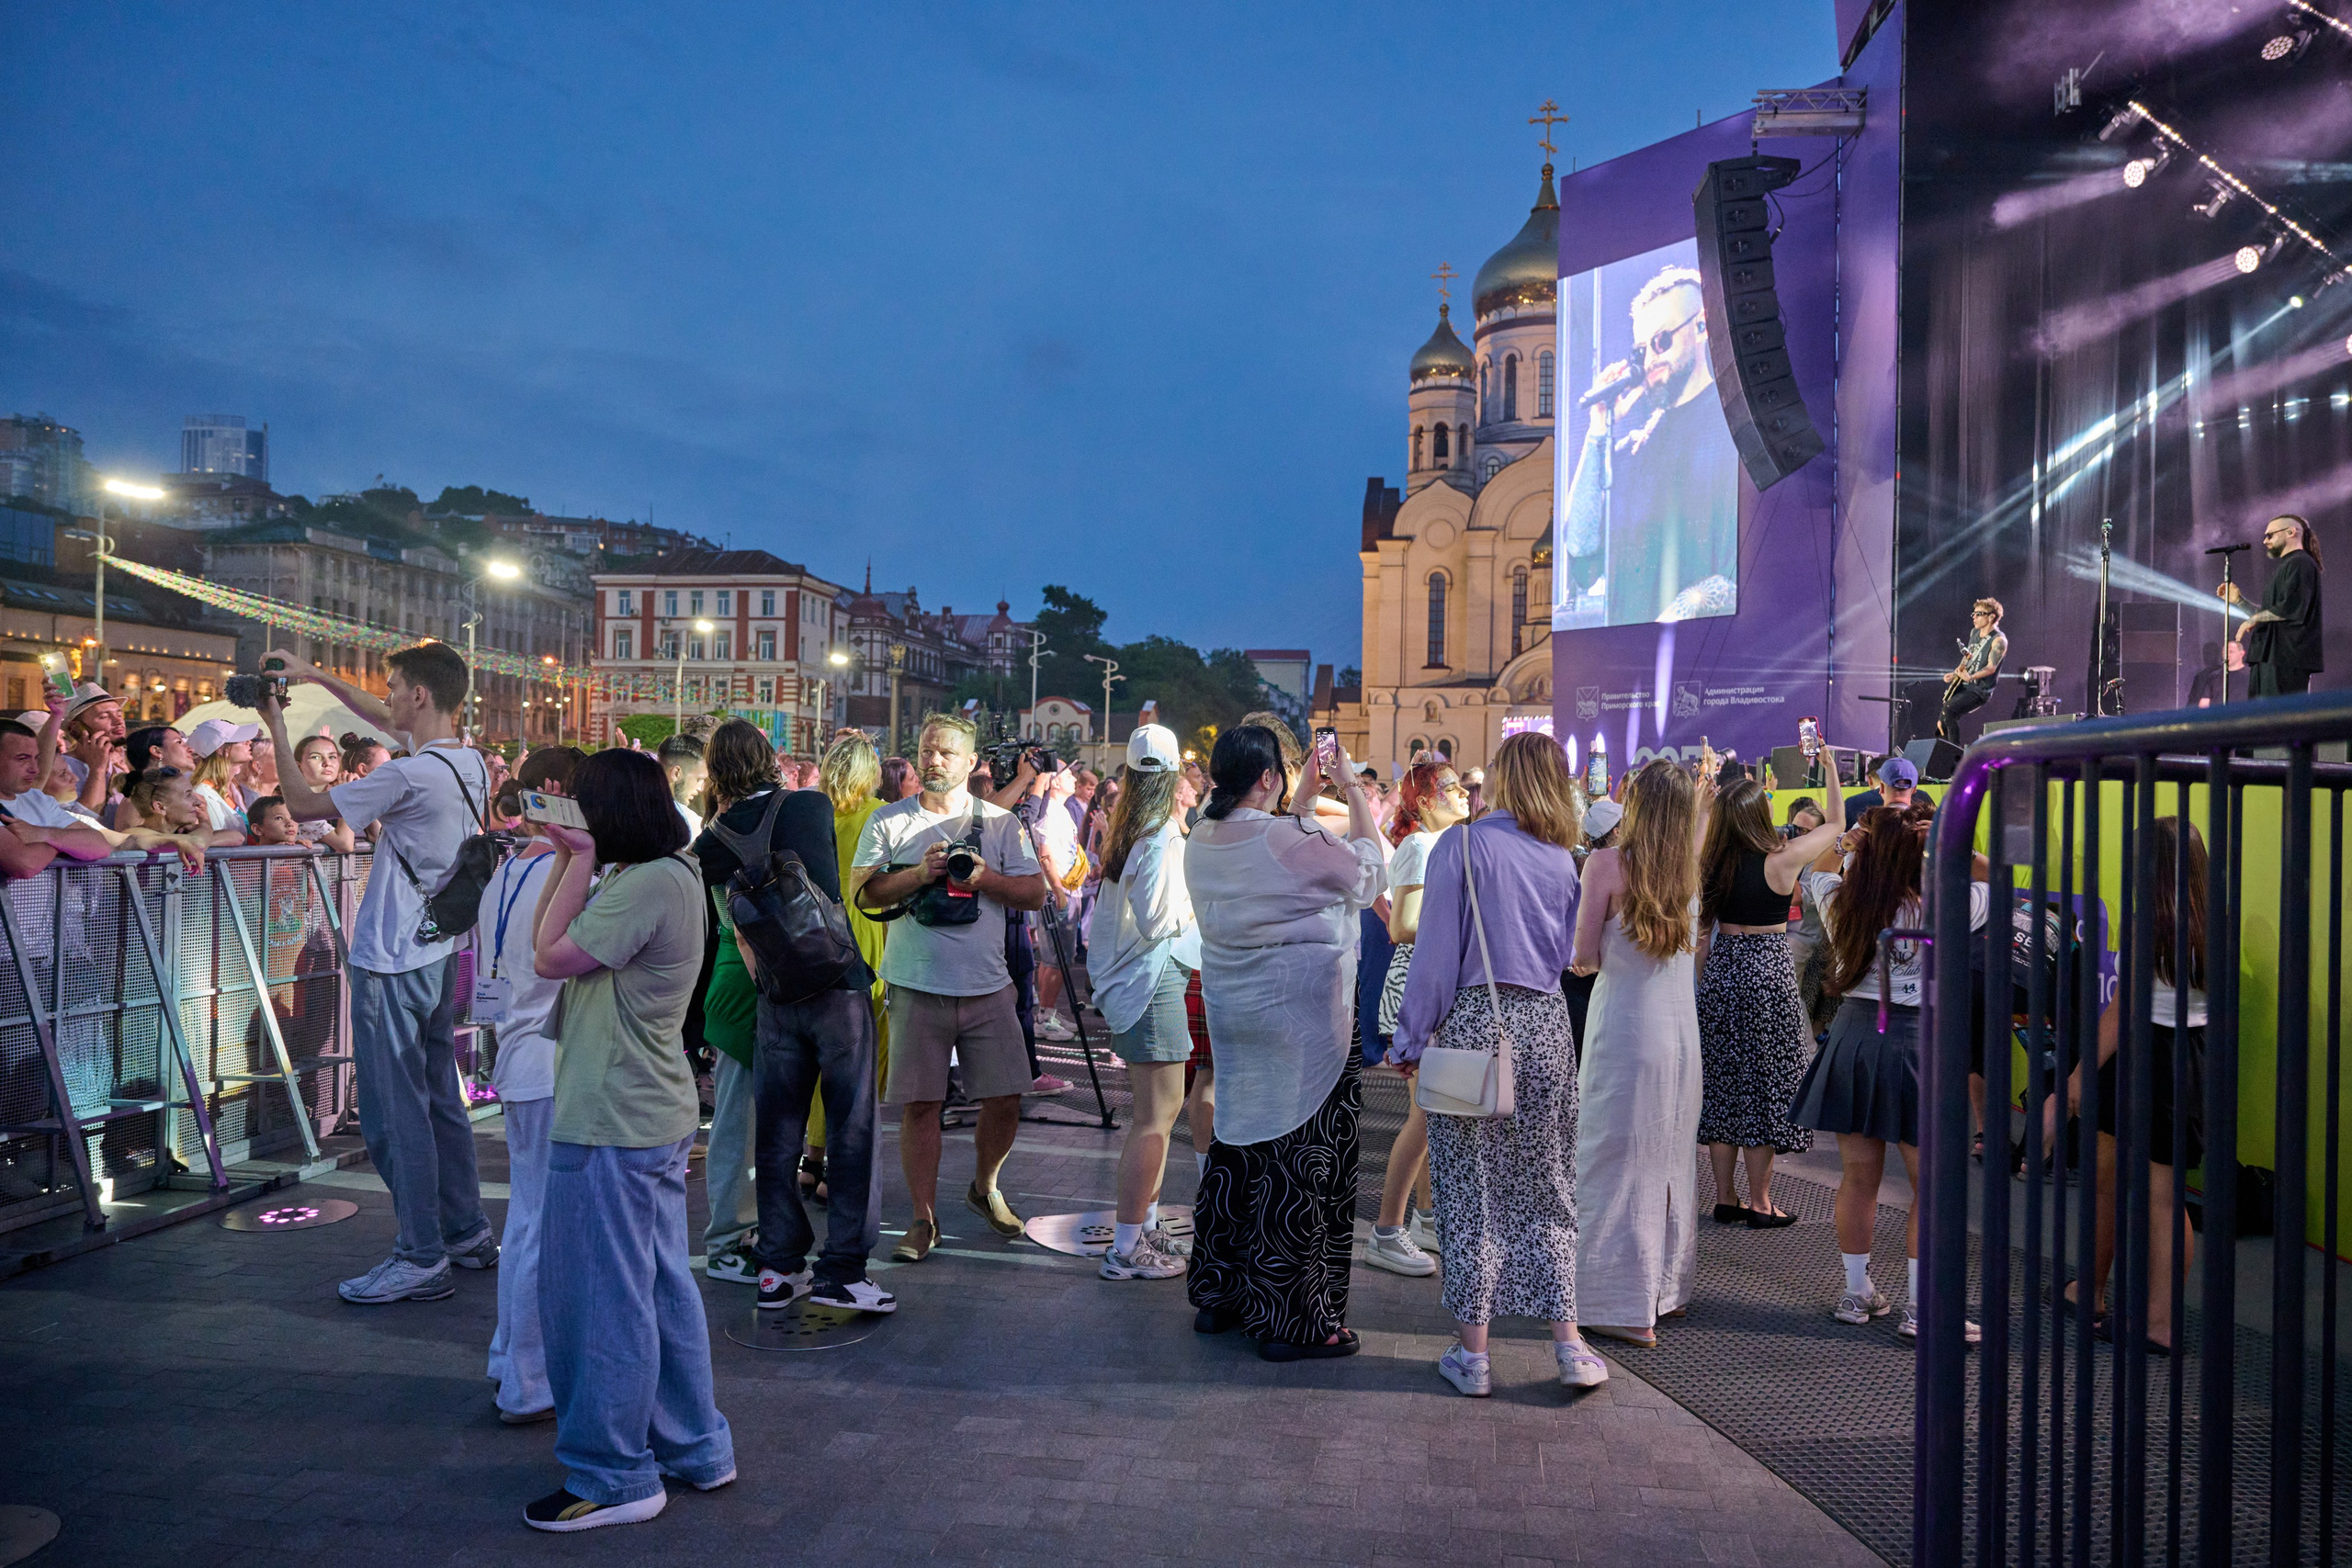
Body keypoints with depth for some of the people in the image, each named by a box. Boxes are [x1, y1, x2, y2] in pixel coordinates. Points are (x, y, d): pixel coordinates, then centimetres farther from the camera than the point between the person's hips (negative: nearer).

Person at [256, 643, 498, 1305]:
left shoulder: (410, 775, -22)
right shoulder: (468, 762, 4)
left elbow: (303, 805, -12)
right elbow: (385, 720, 22)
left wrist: (276, 725, 0)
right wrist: (315, 675, 23)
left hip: (392, 964, -9)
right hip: (438, 954, 9)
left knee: (395, 1114, -2)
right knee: (439, 1100, 17)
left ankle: (422, 1260, 4)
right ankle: (468, 1233, 26)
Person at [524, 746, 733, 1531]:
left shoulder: (650, 884, -19)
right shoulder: (659, 876, 13)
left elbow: (551, 957, -17)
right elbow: (545, 940, 17)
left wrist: (582, 858, -11)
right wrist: (568, 857, 9)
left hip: (612, 1123, -10)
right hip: (653, 1114, 10)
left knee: (602, 1297, 1)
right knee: (661, 1286, 17)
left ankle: (613, 1477, 13)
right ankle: (693, 1448, 29)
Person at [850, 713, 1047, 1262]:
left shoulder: (1000, 822, 6)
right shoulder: (889, 821, 4)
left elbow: (1035, 893, 3)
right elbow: (863, 892, -1)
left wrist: (984, 878, -13)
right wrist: (919, 874, -15)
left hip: (987, 986, 1)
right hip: (916, 988, -1)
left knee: (1005, 1098, 4)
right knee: (919, 1104, 2)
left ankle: (985, 1188, 31)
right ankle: (924, 1218, 15)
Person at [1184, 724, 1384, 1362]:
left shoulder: (1200, 840, 4)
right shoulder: (1289, 840, -19)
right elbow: (1366, 868, -3)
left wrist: (1303, 801, 22)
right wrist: (1353, 788, 5)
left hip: (1230, 1009, 8)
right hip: (1301, 1016, -8)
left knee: (1236, 1146, 18)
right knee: (1299, 1161, 1)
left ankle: (1217, 1296, 28)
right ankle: (1291, 1320, 8)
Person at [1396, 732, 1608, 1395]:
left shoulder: (1462, 844, -8)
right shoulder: (1562, 859, 7)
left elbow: (1436, 950, -8)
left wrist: (1413, 1037, -2)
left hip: (1473, 1021, -4)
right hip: (1545, 1025, 4)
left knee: (1473, 1191, 4)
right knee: (1546, 1189, 14)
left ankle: (1472, 1352, 11)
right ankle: (1567, 1344, 16)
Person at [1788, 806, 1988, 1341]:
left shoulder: (1841, 905, -2)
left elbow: (1819, 869, 21)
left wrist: (1848, 838, 5)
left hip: (1853, 1032, 4)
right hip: (1915, 1037, -4)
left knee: (1858, 1177, 12)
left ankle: (1857, 1294, 22)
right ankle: (1920, 1308, 5)